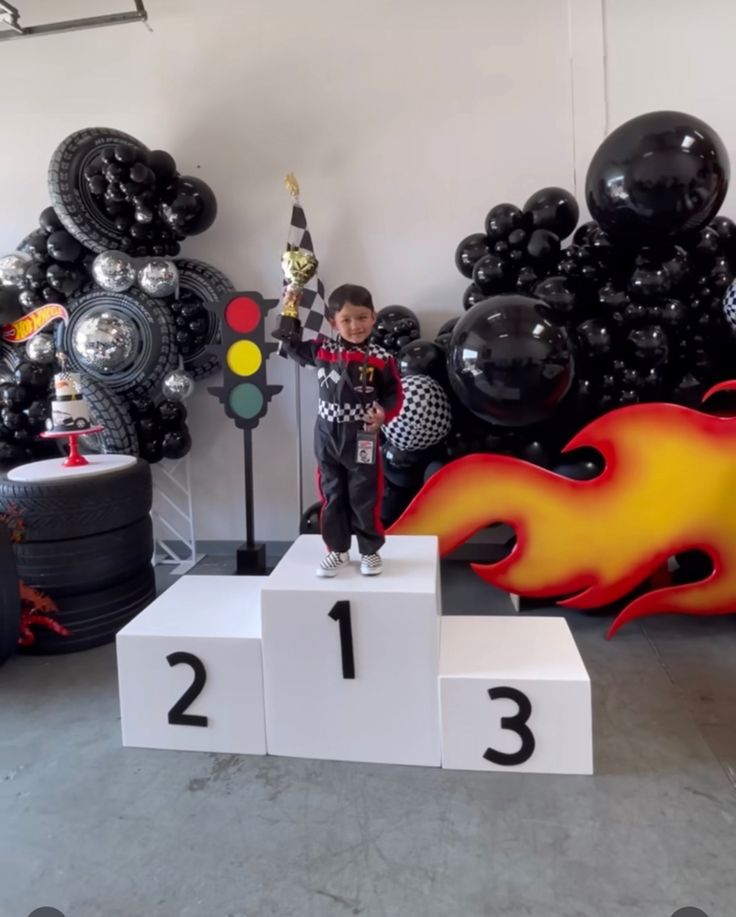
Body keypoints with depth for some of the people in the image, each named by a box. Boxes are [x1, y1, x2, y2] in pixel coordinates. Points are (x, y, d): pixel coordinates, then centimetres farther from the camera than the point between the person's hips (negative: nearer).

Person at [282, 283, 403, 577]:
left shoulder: (380, 358, -9)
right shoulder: (321, 349, 0)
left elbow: (394, 394, -2)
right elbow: (289, 344, 14)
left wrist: (384, 414, -21)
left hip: (362, 437, -3)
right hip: (327, 435, 3)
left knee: (364, 497, 6)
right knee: (332, 496, 12)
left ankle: (370, 551, 23)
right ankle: (337, 550, 27)